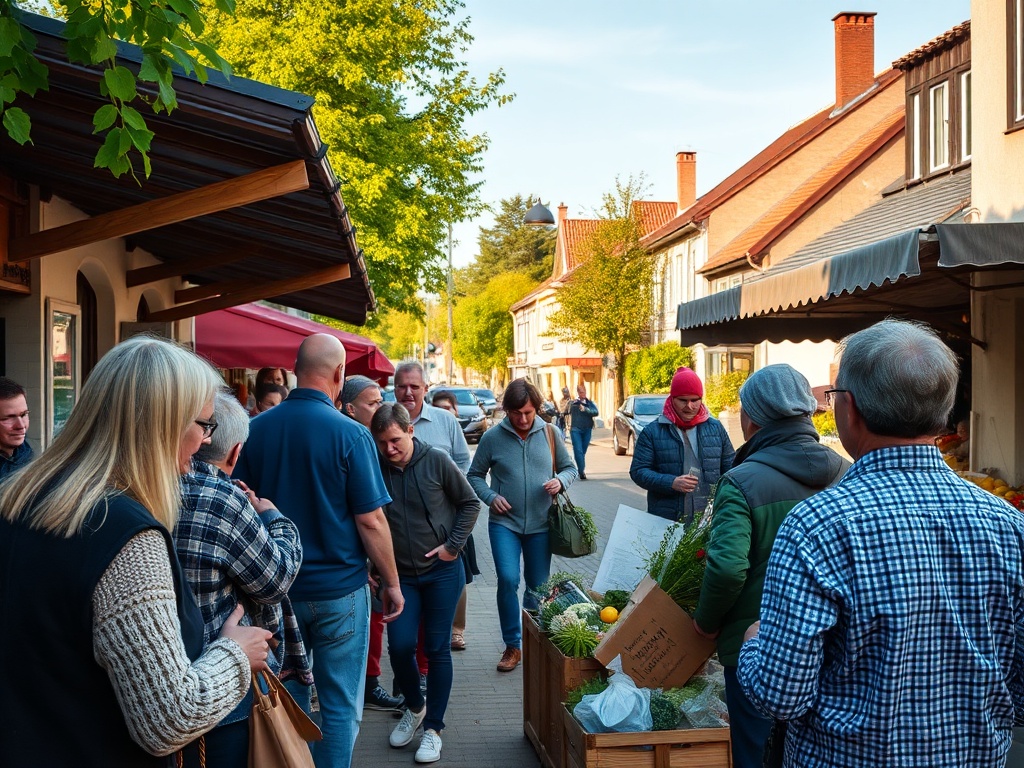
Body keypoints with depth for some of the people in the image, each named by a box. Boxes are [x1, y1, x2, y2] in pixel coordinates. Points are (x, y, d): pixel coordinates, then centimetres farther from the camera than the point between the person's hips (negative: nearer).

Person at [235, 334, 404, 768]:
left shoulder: (257, 429, -2)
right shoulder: (349, 434, -15)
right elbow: (371, 522, -14)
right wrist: (391, 583, -1)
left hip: (277, 587, 4)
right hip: (339, 589, -4)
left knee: (287, 696, 17)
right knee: (340, 705, 8)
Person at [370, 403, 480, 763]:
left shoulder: (436, 461, -11)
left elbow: (470, 503, -1)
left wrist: (453, 545, -7)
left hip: (442, 571, -2)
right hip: (400, 574, 2)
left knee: (437, 649, 3)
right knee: (400, 646, -2)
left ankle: (433, 728, 18)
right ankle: (414, 707, 28)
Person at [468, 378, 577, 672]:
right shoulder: (493, 437, -4)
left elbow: (570, 468, 11)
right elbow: (475, 475, 5)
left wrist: (560, 481, -11)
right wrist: (490, 496, -12)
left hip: (540, 524, 2)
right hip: (504, 522, -2)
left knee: (538, 587, 10)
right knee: (508, 580, -17)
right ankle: (512, 645, 0)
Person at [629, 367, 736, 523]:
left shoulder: (716, 428, 10)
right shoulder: (652, 431, 1)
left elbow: (730, 468, 16)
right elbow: (638, 471, -1)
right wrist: (671, 483, -17)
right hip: (665, 522, -2)